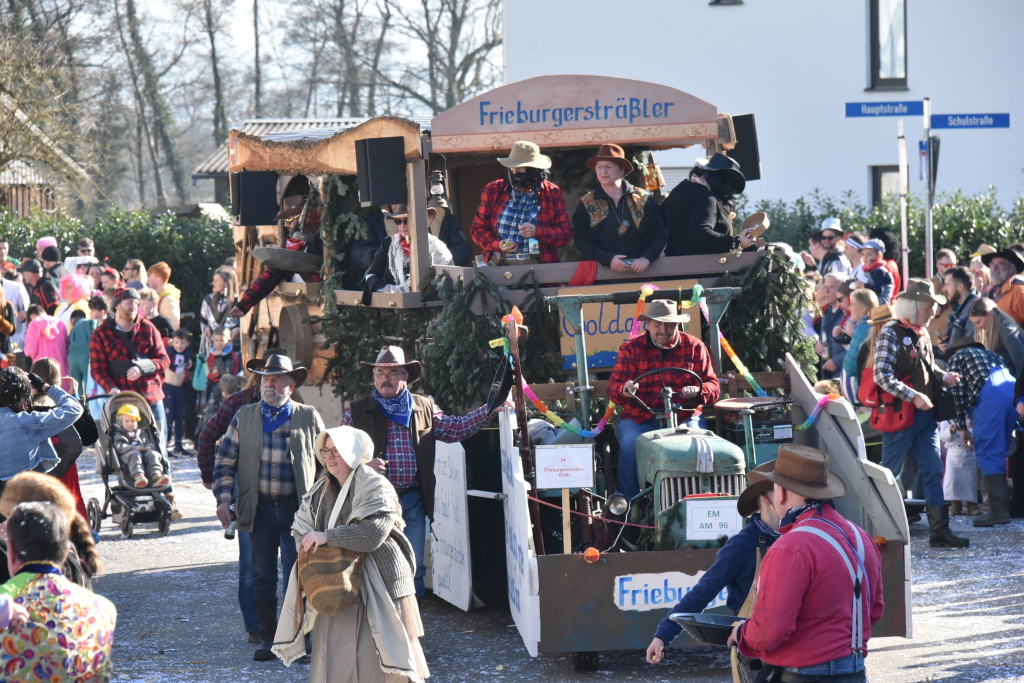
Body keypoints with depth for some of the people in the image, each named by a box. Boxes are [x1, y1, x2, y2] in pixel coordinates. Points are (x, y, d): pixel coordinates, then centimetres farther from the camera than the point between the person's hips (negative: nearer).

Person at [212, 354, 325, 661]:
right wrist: (224, 498, -2)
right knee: (262, 575, 6)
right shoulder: (244, 417, 9)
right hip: (260, 508, 2)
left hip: (298, 508, -2)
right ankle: (268, 638, 15)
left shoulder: (309, 417, 5)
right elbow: (225, 461, 10)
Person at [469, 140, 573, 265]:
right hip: (498, 264, 1)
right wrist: (497, 245, -7)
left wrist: (537, 232, -11)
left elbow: (566, 234, 7)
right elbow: (477, 228, 13)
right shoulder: (493, 190, 11)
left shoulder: (552, 193, 9)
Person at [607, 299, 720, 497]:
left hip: (684, 416, 0)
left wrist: (698, 391, -17)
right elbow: (613, 388, 4)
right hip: (639, 419, 0)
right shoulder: (631, 349, 11)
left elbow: (713, 386, 8)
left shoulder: (694, 347, 12)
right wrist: (625, 390, -22)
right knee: (630, 446, -31)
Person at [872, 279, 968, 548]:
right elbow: (882, 376, -18)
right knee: (888, 474, 1)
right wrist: (913, 396, -24)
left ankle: (939, 530, 5)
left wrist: (944, 377, 3)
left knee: (933, 472, 4)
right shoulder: (891, 333, -11)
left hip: (926, 414, 7)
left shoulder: (922, 334, 13)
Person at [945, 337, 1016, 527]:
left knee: (987, 452, -6)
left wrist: (962, 427, 11)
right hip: (1014, 390, 6)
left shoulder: (957, 357, 21)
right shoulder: (991, 354, 38)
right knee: (999, 452, 16)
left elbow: (958, 391, 9)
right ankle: (1003, 503, 16)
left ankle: (998, 510, -15)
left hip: (989, 395, -6)